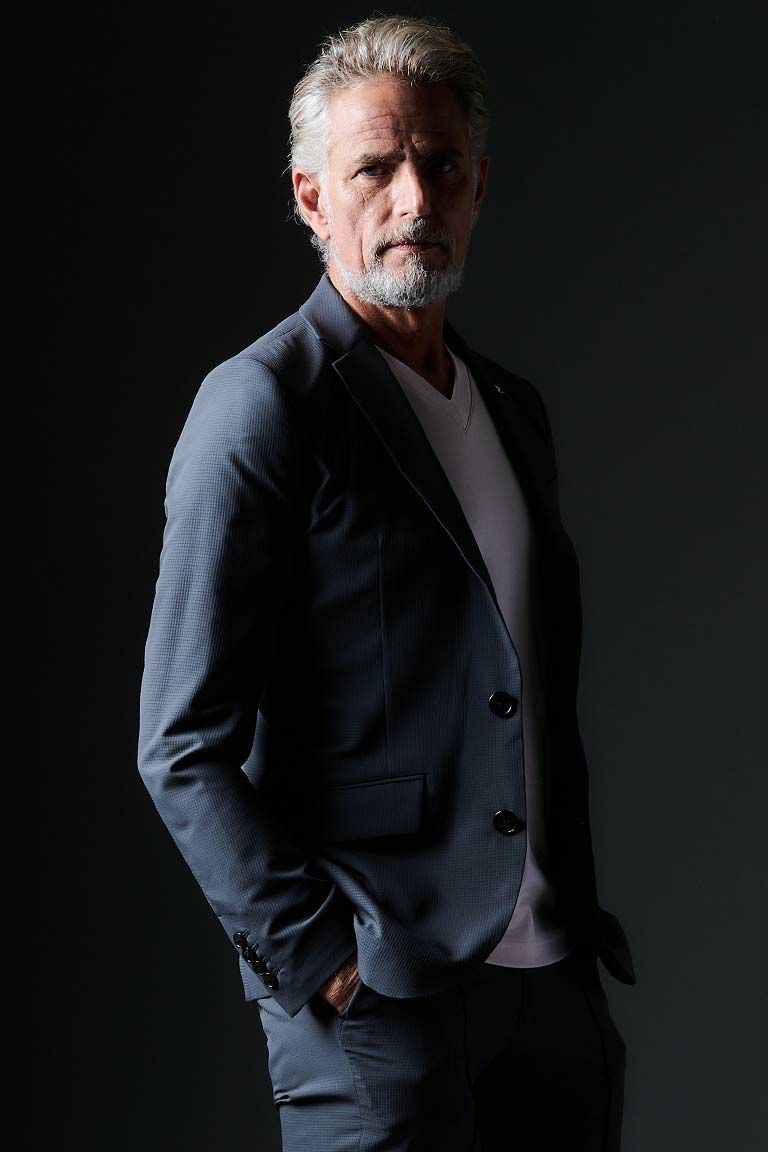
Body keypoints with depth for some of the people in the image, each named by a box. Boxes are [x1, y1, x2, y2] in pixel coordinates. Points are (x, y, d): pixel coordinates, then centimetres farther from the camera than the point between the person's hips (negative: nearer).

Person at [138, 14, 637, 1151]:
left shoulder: (516, 408, 15)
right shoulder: (264, 403, -8)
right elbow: (184, 746, -11)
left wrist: (578, 919, 12)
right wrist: (316, 957, -14)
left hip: (553, 979, 7)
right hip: (381, 991, -6)